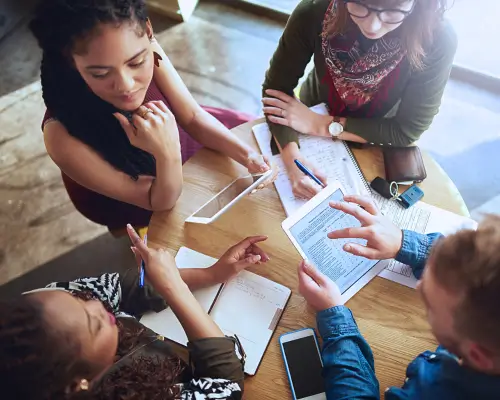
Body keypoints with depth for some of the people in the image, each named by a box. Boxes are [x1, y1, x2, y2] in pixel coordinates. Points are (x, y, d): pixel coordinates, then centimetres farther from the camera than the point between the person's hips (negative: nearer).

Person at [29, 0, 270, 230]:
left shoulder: (145, 49, -31)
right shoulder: (64, 137, -41)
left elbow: (193, 117, -17)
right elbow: (162, 201, -30)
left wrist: (248, 156, -32)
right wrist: (168, 153, -50)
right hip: (137, 199, -3)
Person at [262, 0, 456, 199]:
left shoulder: (438, 41, -32)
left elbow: (406, 132, -24)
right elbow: (276, 87, -23)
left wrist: (323, 125, -29)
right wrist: (294, 160, -39)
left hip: (375, 142, 1)